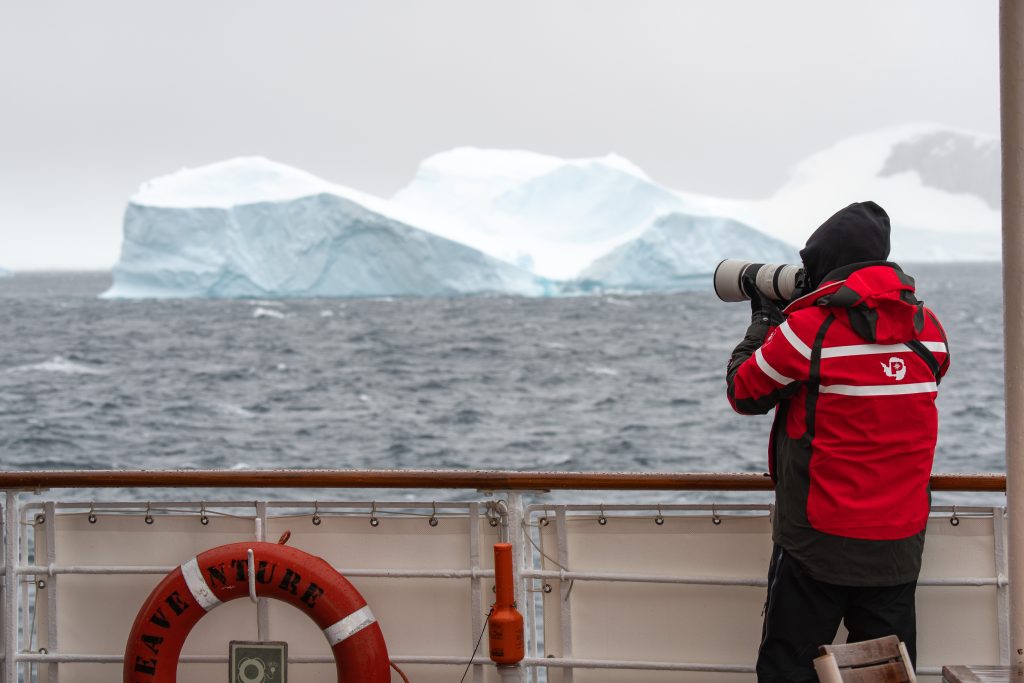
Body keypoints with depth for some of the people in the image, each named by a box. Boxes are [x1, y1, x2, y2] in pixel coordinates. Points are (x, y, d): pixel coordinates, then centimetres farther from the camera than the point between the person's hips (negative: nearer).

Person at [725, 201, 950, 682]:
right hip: (900, 546, 5)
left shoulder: (807, 329, -14)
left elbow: (744, 393, 0)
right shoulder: (928, 330, 1)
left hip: (818, 543, -4)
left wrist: (764, 319, 15)